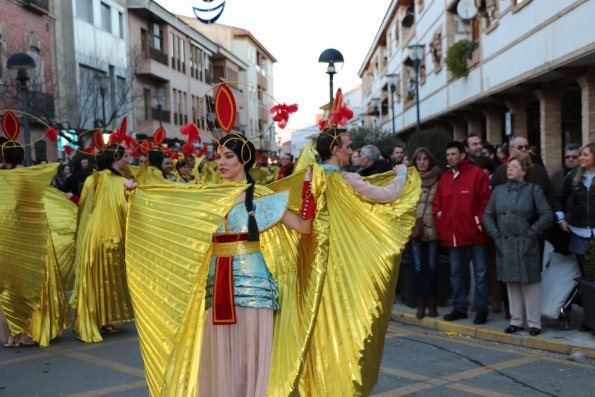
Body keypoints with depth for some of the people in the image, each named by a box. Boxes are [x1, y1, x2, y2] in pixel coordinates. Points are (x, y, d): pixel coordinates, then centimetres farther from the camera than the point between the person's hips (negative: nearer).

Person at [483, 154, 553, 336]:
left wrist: (532, 232, -9)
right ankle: (516, 321, 19)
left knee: (530, 283, -1)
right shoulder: (499, 190, 10)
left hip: (526, 246, -3)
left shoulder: (533, 190, 0)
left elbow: (548, 215, -4)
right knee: (511, 283, 9)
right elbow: (487, 215, 12)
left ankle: (534, 322, 8)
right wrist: (496, 234, 1)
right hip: (505, 245, 4)